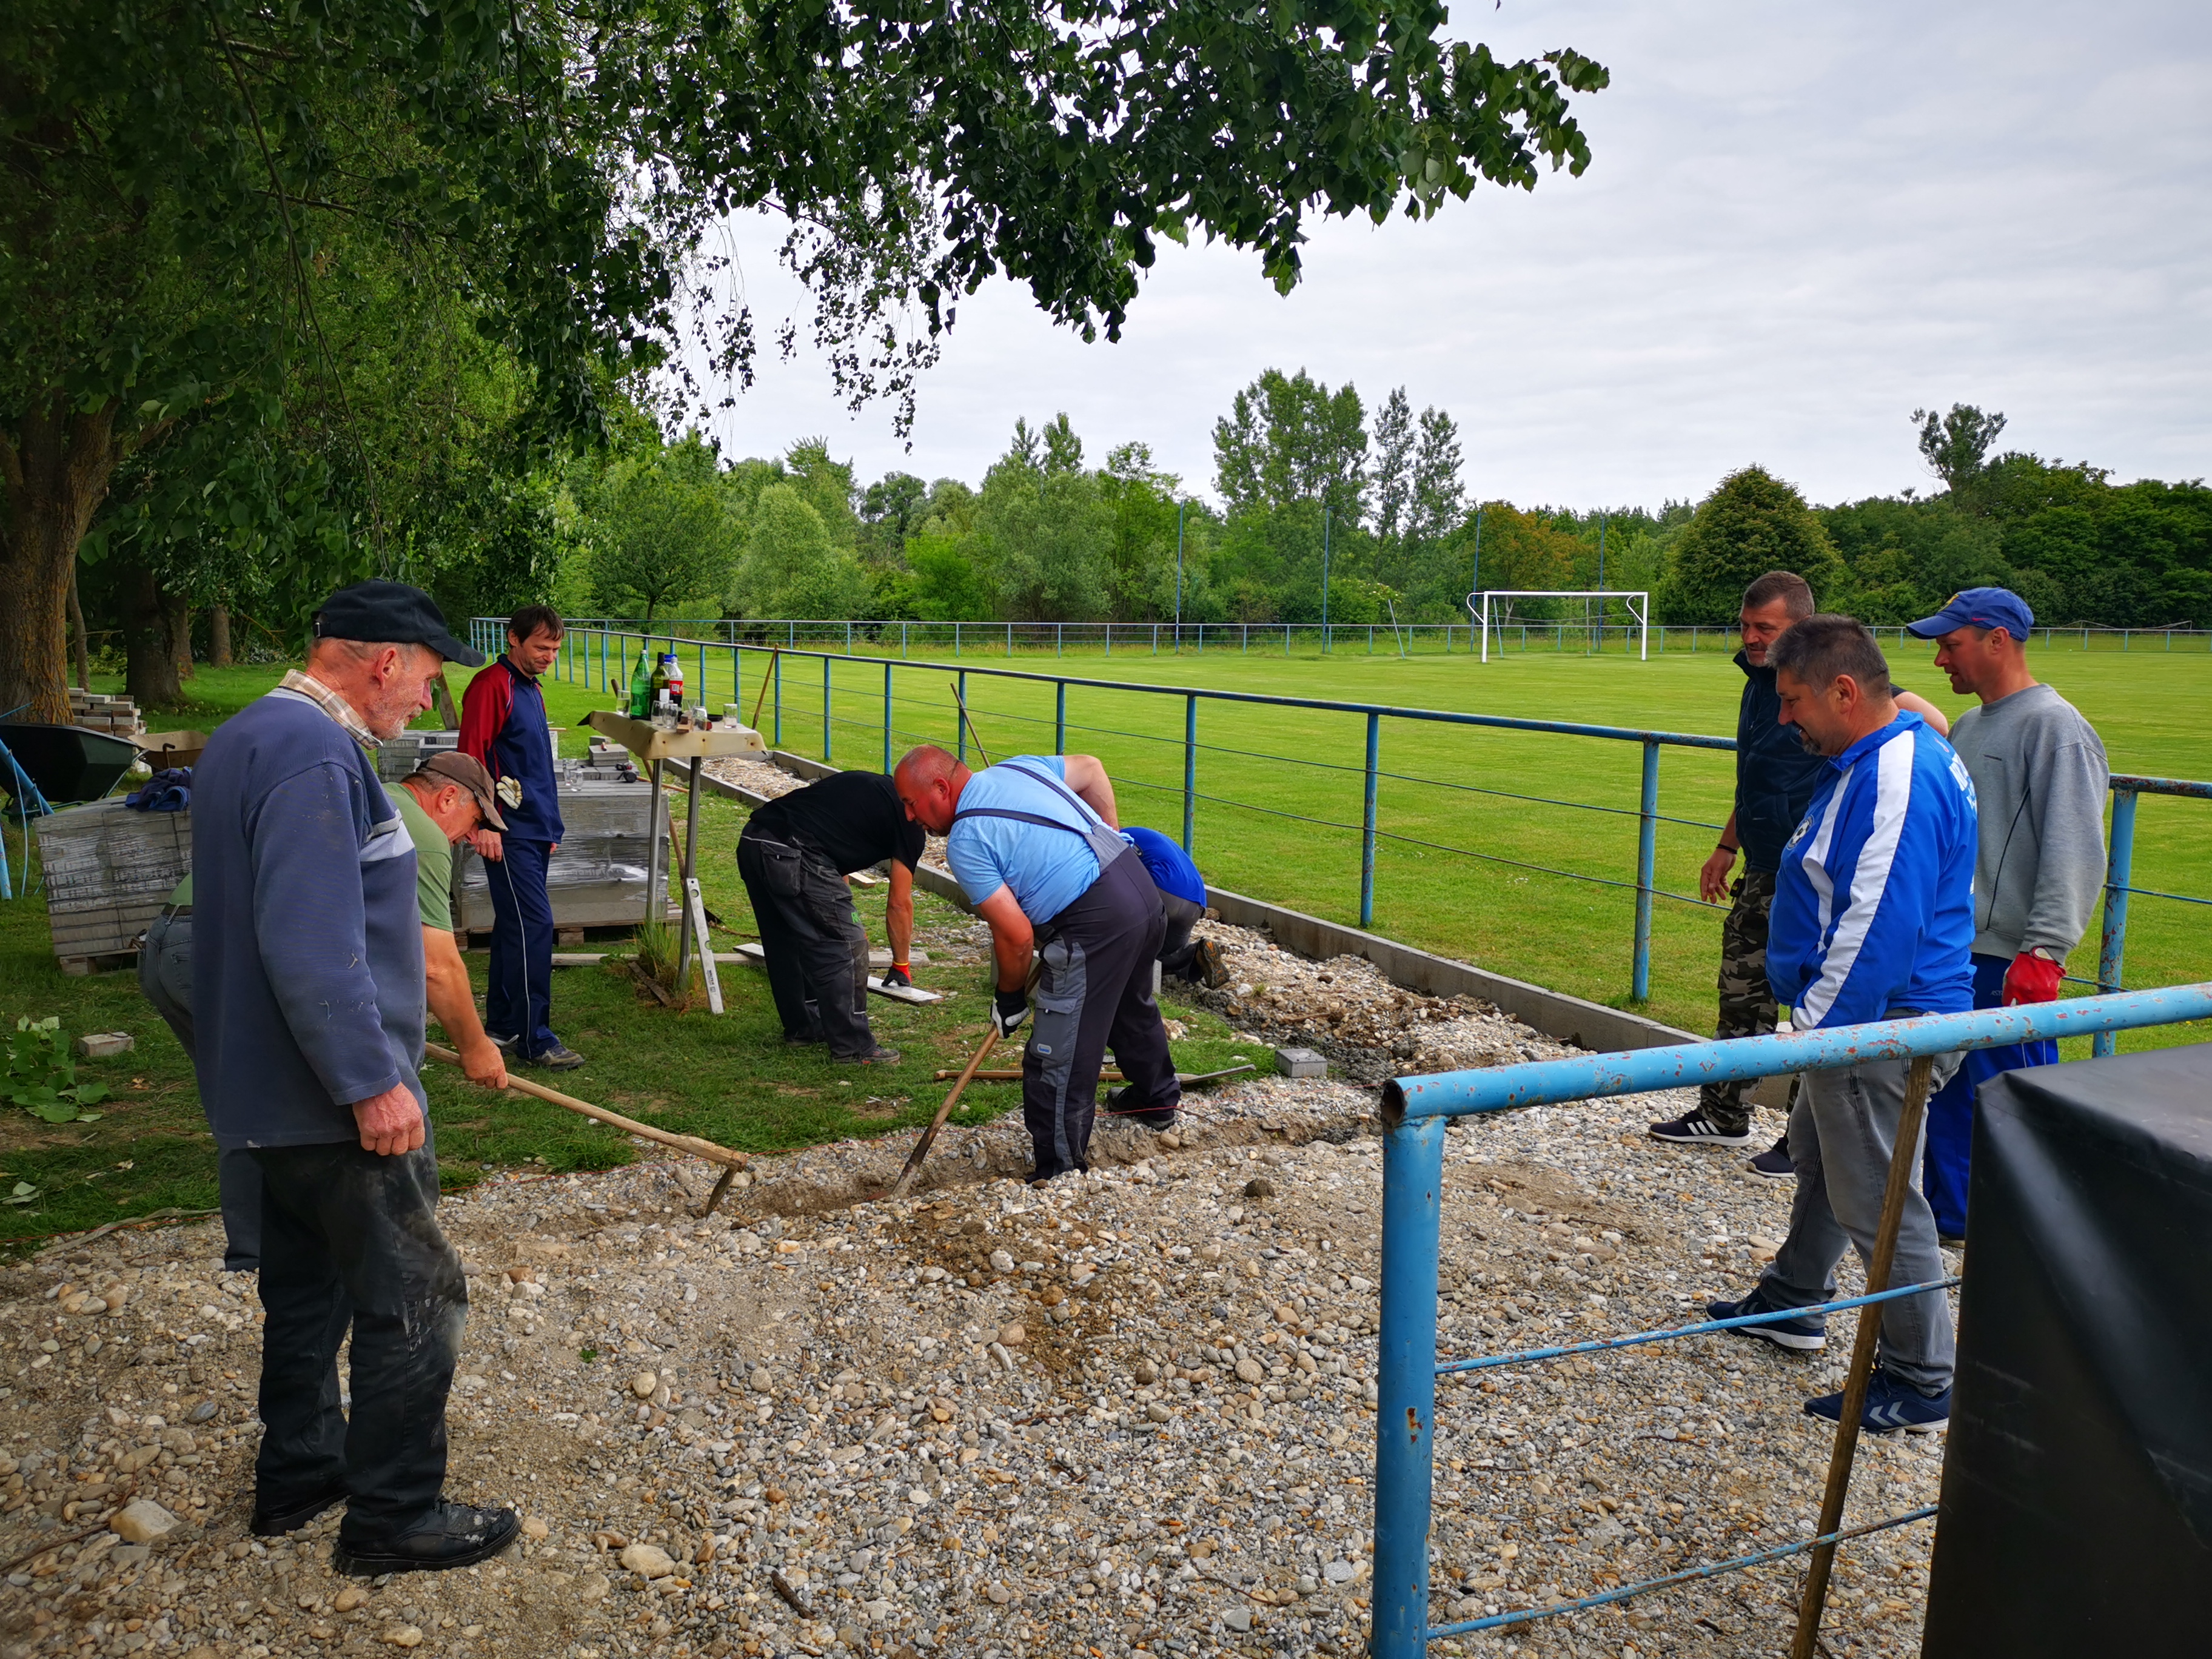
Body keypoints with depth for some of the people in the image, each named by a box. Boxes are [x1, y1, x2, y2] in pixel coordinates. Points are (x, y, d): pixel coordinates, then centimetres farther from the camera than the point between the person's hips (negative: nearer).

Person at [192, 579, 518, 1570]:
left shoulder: (251, 736, 12)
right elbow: (311, 947, -29)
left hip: (271, 1087, 11)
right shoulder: (314, 754, -22)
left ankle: (298, 1473, 36)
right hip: (334, 1095, -11)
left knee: (310, 1284, 22)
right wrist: (371, 1080, -25)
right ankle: (394, 1518, 11)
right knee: (412, 1299, 0)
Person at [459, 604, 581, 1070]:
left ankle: (501, 1026, 21)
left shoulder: (532, 689, 18)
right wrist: (484, 825, -22)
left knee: (514, 926, 13)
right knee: (534, 924, -11)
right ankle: (534, 1038, -7)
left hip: (534, 830, 9)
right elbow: (472, 757, -18)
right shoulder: (492, 685, -10)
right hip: (508, 831, -9)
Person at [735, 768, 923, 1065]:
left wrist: (843, 921, 50)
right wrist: (902, 965, 25)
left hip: (751, 841, 9)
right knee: (846, 948, 4)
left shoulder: (866, 786, 30)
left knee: (787, 944, 24)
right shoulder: (909, 821, 7)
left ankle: (802, 1027, 38)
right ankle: (852, 1046, 11)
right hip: (793, 855, -9)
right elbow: (899, 904, 12)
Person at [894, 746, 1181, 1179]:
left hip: (1096, 923, -10)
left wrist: (1010, 998, 4)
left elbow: (1016, 935, -12)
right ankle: (1157, 1102, 55)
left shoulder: (965, 843, -11)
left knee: (1058, 1061, -2)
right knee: (1133, 1007, 34)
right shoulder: (1015, 767, 12)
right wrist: (1110, 833, 29)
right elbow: (1091, 769, 24)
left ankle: (1060, 1174, 4)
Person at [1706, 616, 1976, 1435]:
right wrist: (1815, 1024, 20)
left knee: (1876, 1200, -1)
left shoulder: (1898, 782, -24)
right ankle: (1791, 1304, 42)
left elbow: (1880, 928, -28)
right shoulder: (1879, 756, 10)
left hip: (1880, 1028, -11)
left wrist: (1817, 1028, -22)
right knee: (1816, 1153, 24)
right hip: (1858, 1019, 11)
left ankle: (1921, 1382, 12)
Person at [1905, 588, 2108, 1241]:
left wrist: (2044, 951, -22)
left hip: (2008, 960, -9)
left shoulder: (2055, 727, -12)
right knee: (1944, 1090, 15)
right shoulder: (1967, 727, 16)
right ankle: (1949, 1216, 27)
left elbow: (2075, 853, -18)